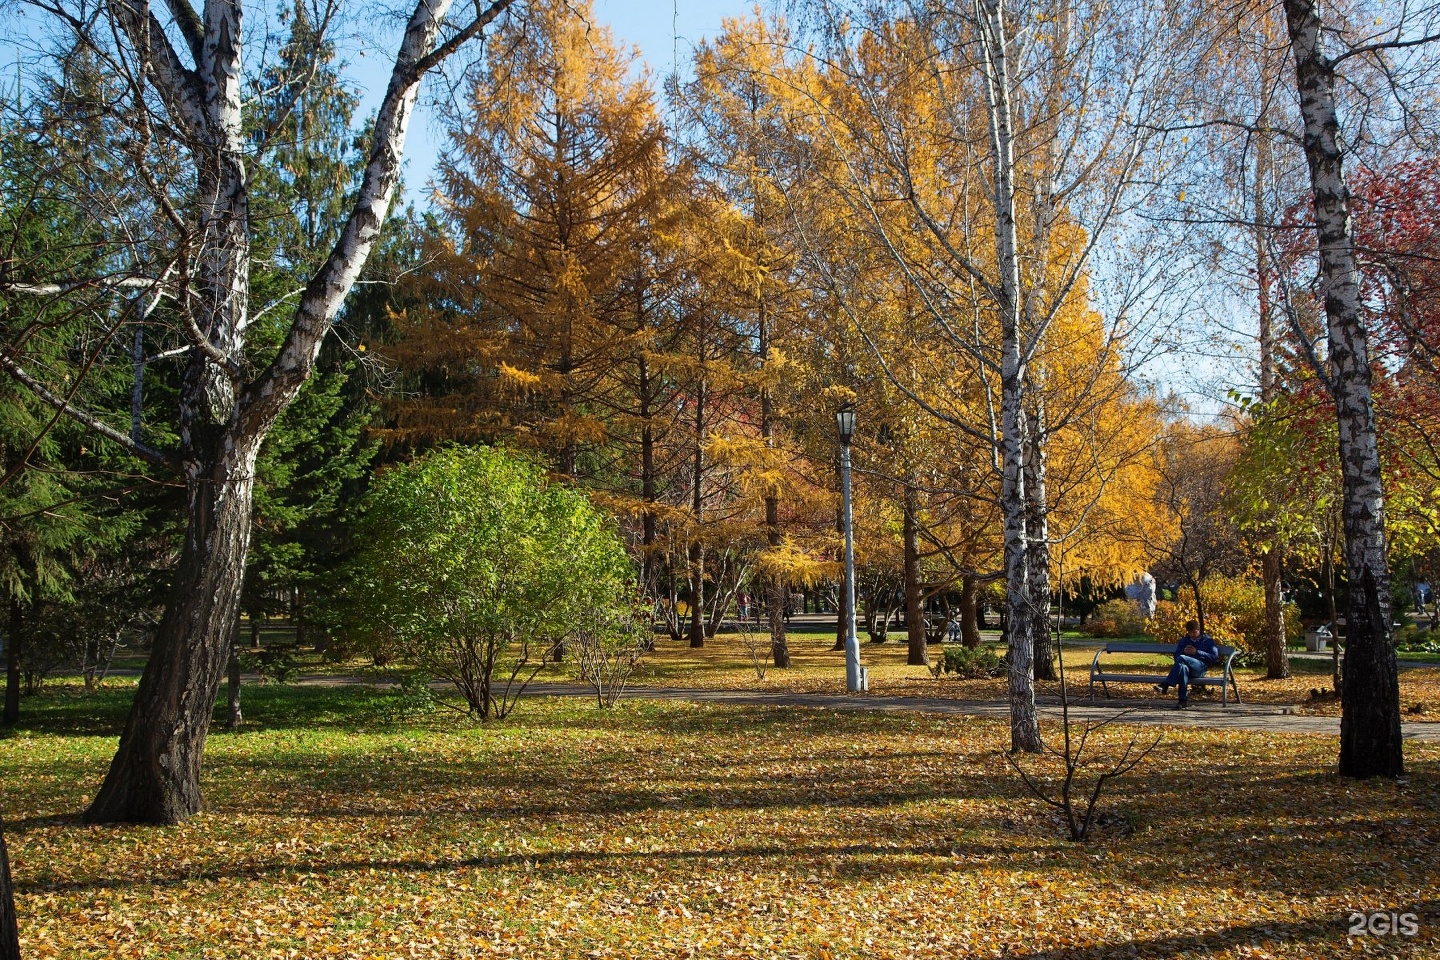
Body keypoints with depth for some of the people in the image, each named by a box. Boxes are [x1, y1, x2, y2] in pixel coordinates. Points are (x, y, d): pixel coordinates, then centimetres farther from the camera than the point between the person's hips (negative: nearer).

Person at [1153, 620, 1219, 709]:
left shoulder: (1207, 640, 15)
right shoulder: (1183, 640, 26)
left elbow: (1215, 656, 3)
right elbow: (1176, 656, 21)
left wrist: (1197, 652, -7)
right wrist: (1183, 651, -1)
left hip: (1200, 668, -3)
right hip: (1187, 668, 3)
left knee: (1181, 658, -34)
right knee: (1183, 667, -40)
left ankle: (1165, 685, -40)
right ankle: (1184, 701, -44)